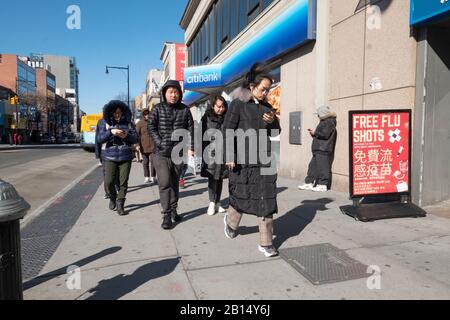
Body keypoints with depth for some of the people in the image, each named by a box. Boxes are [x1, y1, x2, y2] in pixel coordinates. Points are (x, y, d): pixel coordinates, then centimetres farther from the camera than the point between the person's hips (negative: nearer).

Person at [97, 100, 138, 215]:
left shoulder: (128, 123, 5)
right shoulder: (106, 123, 4)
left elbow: (135, 139, 3)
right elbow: (100, 138, -5)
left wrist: (127, 135, -17)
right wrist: (111, 132, -21)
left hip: (125, 157, 0)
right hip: (110, 157, 0)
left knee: (123, 182, 0)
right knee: (108, 181, -4)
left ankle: (120, 205, 11)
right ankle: (113, 198, 25)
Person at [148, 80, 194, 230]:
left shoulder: (185, 109, 6)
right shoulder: (158, 108, 2)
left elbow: (190, 129, 6)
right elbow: (151, 127, -2)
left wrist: (191, 147, -2)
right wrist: (160, 143, -13)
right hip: (161, 153, -2)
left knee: (175, 183, 12)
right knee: (165, 184, -8)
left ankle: (174, 210, 25)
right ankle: (166, 215, -3)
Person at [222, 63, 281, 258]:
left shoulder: (267, 107, 13)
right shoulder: (238, 104, -2)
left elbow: (276, 133, 18)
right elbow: (227, 130, -7)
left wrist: (273, 122, -4)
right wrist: (229, 156, -14)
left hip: (264, 159, 5)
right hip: (243, 159, -4)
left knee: (267, 201, 2)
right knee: (241, 196, 7)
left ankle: (265, 243, 11)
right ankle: (231, 221, 40)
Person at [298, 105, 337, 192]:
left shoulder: (329, 122, -8)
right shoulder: (324, 122, 23)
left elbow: (325, 134, -19)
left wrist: (315, 133, -6)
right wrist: (314, 133, 12)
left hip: (324, 150, -10)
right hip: (318, 149, 10)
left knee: (322, 167, -8)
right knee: (313, 166, 9)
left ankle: (323, 185, -4)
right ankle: (309, 183, 13)